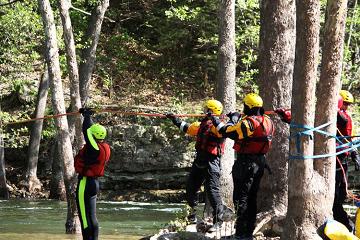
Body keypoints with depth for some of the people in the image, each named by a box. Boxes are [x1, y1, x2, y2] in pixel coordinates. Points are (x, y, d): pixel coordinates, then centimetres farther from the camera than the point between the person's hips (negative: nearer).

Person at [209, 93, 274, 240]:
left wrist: (217, 123, 4)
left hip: (246, 163, -8)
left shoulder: (248, 122, -20)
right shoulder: (267, 121, 4)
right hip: (260, 162, 8)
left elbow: (228, 132, -14)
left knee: (241, 198, -2)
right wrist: (237, 119, 29)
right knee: (251, 198, 16)